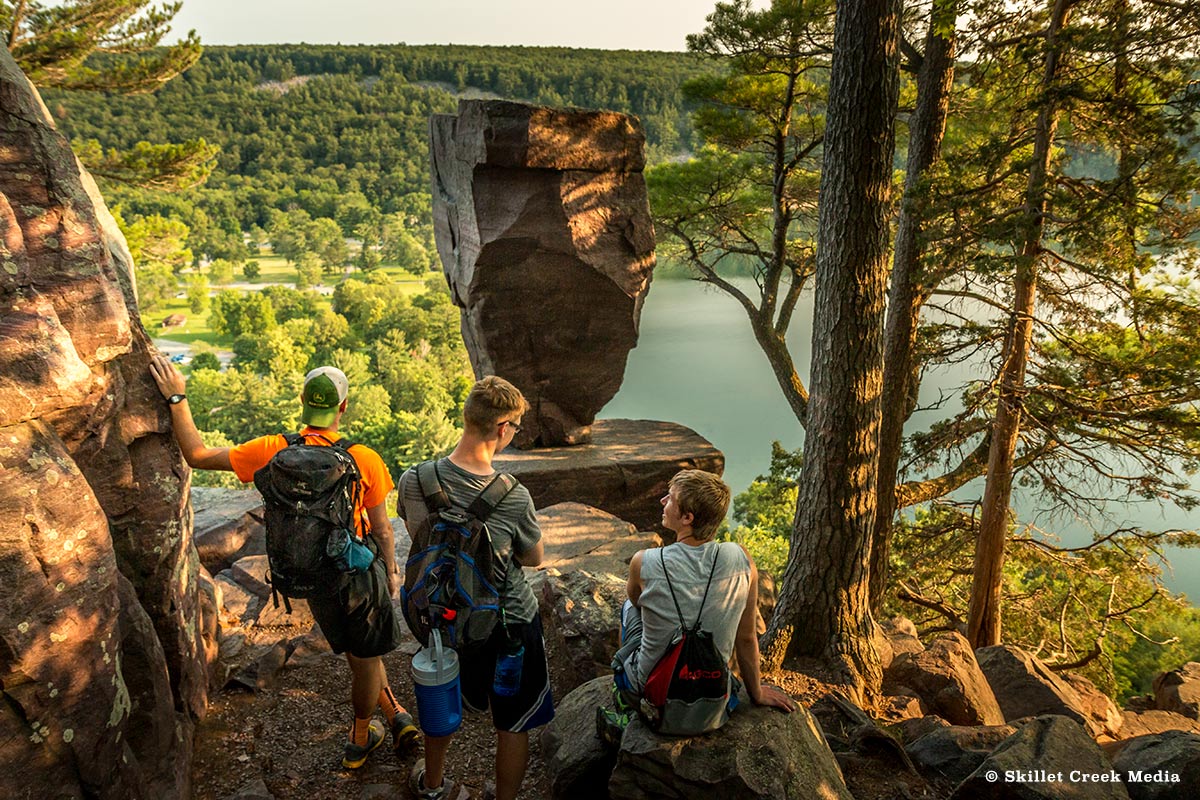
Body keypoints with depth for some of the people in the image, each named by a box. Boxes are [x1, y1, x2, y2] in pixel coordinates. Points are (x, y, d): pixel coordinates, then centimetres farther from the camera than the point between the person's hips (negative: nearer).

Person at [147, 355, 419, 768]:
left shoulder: (274, 451, -15)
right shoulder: (364, 459, -19)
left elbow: (197, 455, -6)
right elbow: (382, 529, -9)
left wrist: (176, 399, 0)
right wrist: (391, 571, 7)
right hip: (360, 568, -3)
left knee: (359, 653, 25)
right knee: (366, 658, 18)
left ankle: (397, 717, 34)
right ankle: (358, 742, 36)